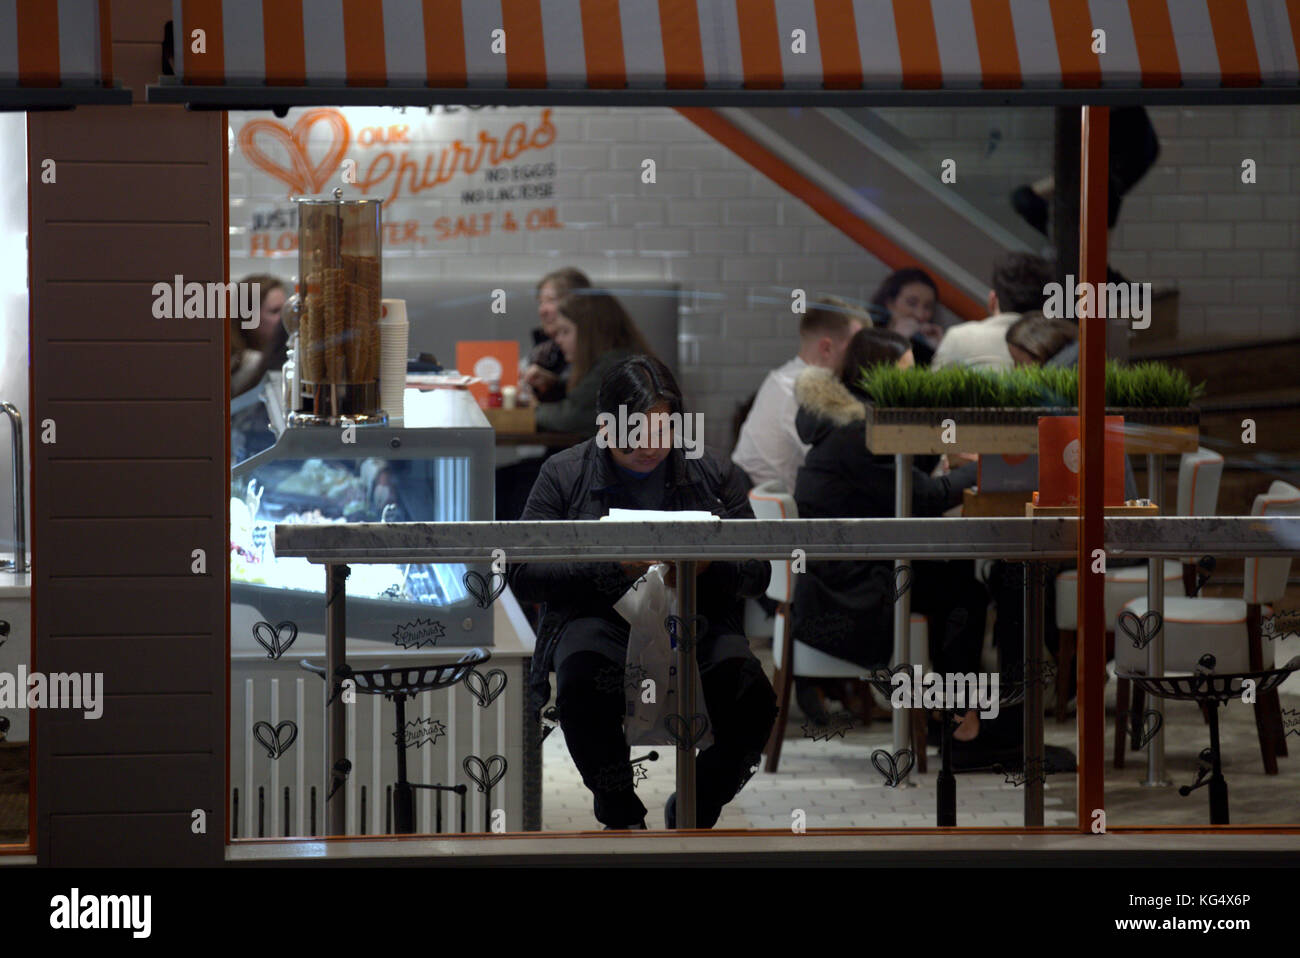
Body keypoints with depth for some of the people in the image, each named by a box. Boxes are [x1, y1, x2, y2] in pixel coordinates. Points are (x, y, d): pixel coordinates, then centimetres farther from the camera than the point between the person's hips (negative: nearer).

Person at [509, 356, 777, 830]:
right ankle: (621, 817, -10)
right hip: (600, 618, -1)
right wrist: (614, 566, -15)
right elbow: (523, 574, -1)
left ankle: (694, 810, 1)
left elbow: (757, 572, 10)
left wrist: (709, 564, -14)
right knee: (581, 685, -37)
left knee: (753, 701, -29)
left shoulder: (713, 472, 11)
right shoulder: (565, 474, 6)